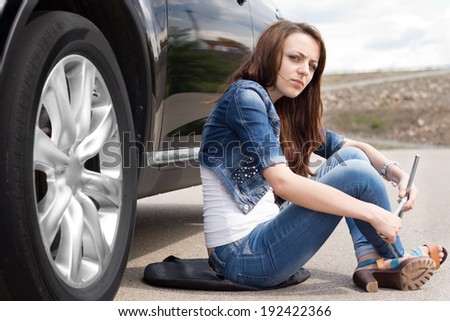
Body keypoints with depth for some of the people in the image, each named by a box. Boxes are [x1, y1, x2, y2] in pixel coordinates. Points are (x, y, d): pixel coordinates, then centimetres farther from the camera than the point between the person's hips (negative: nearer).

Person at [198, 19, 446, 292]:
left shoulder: (289, 113, 13)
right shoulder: (244, 96, -13)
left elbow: (350, 146, 20)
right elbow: (282, 182, -24)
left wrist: (398, 174, 0)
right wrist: (372, 213, -22)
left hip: (266, 233, 9)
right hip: (242, 256, -9)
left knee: (350, 156, 6)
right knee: (357, 174, -15)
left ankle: (371, 262, -5)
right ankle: (397, 260, 8)